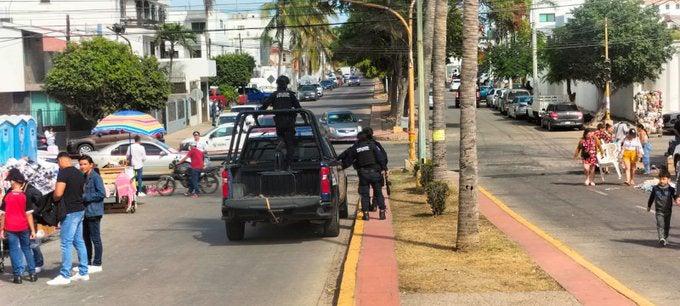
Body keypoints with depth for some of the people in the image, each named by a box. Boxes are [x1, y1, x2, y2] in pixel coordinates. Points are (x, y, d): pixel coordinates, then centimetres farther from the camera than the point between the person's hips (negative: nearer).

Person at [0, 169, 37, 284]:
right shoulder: (25, 196, -6)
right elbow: (29, 214, -7)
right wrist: (33, 230, -3)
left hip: (10, 228, 0)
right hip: (23, 227, 0)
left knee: (14, 251, 5)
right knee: (27, 249, 13)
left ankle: (17, 275, 1)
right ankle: (32, 273, 12)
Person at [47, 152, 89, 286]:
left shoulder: (63, 172, -15)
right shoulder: (79, 173, 12)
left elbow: (58, 193, -22)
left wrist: (54, 198, -2)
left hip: (70, 212, -9)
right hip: (80, 210, 9)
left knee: (66, 244, -5)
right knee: (79, 242, 13)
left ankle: (65, 276, -4)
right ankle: (83, 272, 17)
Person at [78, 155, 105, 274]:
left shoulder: (96, 177, -13)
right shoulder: (84, 177, 14)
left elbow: (102, 193, -19)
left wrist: (85, 197, -17)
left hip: (94, 212, -9)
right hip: (85, 212, 9)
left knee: (95, 238, -2)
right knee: (86, 238, 14)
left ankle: (97, 264, 4)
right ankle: (87, 263, 24)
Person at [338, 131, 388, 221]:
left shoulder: (354, 148, 4)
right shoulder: (371, 145, 0)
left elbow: (348, 160, 7)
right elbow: (380, 157, -6)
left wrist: (342, 166, 22)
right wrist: (384, 168, -4)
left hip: (363, 173, 1)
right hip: (374, 172, -1)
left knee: (364, 194, 6)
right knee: (378, 193, 7)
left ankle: (366, 213, 0)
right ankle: (382, 212, 5)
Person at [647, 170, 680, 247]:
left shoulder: (670, 189, -5)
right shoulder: (655, 189, -2)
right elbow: (651, 198, 11)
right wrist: (649, 206, 21)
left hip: (667, 211, 1)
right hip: (659, 211, -1)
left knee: (667, 226, 13)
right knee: (660, 225, -16)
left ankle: (665, 239, 30)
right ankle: (661, 239, -27)